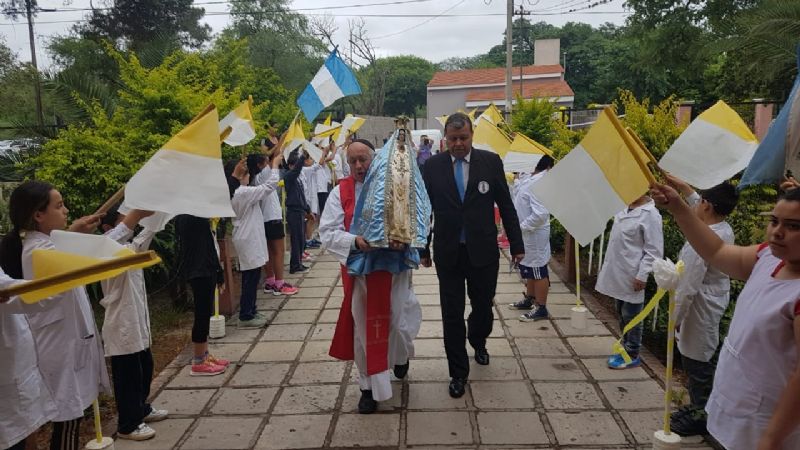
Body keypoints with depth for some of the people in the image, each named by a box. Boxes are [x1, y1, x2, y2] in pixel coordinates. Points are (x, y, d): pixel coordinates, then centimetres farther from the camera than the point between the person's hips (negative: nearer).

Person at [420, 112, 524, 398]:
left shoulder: (490, 162, -3)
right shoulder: (433, 165, -2)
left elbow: (506, 205, 1)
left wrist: (516, 244, 2)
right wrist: (423, 249, 5)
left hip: (483, 251, 0)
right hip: (447, 253, 0)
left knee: (483, 307, 15)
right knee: (452, 314, 5)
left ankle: (478, 343, 48)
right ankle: (458, 372, 21)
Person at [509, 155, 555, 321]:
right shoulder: (533, 180, 7)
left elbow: (540, 214, -30)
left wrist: (522, 226, -20)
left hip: (534, 234, -10)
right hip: (527, 234, 10)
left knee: (538, 271, 1)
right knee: (530, 269, 22)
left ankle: (541, 308, 12)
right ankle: (529, 299, 37)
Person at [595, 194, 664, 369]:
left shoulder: (650, 214, -16)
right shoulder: (625, 210, 8)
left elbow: (654, 250, -17)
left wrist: (642, 275, -20)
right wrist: (607, 267, 18)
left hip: (632, 278, -8)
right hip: (617, 274, 8)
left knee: (631, 317, 5)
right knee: (622, 315, 18)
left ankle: (632, 356, 18)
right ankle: (625, 348, 32)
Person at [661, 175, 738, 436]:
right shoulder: (725, 229, 0)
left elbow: (688, 288, -24)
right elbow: (698, 206, 22)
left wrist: (674, 319, -16)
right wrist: (682, 186, 27)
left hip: (700, 308, -9)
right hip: (715, 302, 9)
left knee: (696, 362, 4)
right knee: (700, 360, 20)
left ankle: (700, 417, 18)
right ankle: (698, 407, 34)